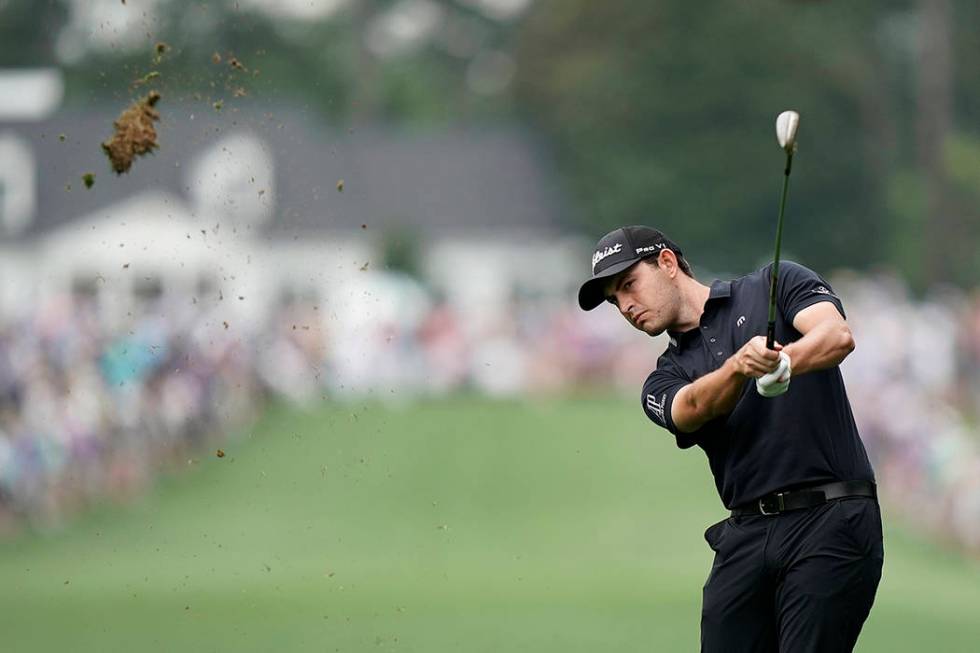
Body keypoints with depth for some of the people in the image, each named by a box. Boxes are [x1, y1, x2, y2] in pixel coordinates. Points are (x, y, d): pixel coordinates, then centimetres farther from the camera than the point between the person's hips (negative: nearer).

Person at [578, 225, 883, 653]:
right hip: (747, 534, 5)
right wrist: (740, 365, -28)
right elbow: (696, 406, -6)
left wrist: (785, 361, -31)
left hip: (829, 520, -5)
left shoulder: (777, 285, 9)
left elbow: (838, 335, -9)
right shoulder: (664, 383, 17)